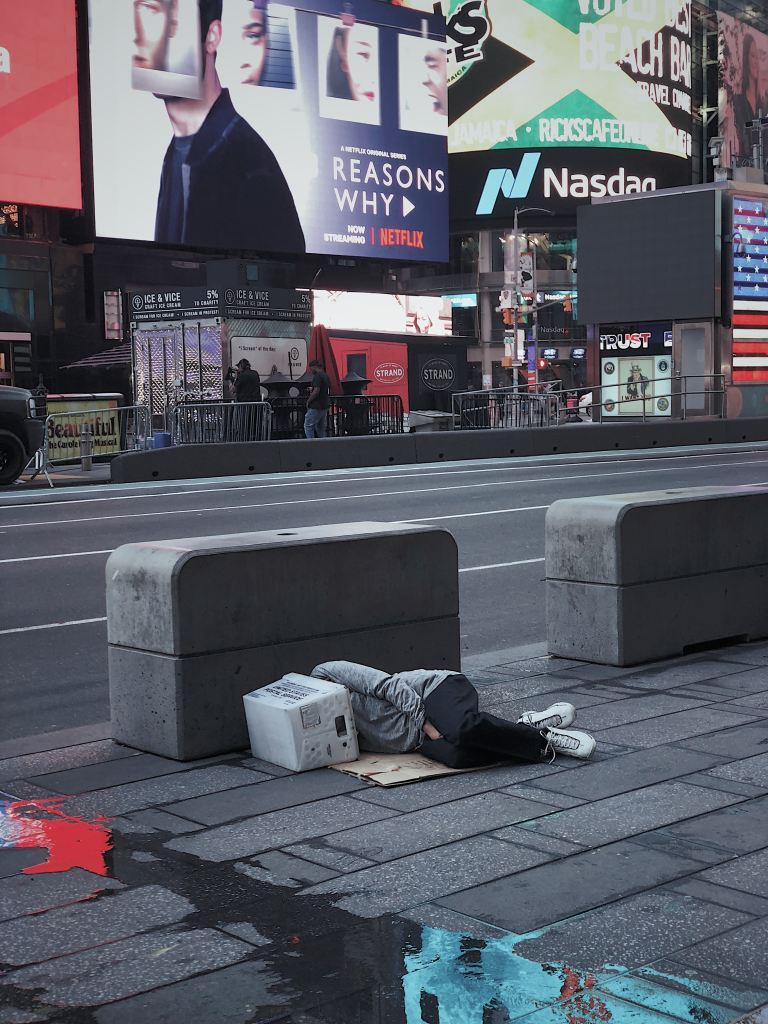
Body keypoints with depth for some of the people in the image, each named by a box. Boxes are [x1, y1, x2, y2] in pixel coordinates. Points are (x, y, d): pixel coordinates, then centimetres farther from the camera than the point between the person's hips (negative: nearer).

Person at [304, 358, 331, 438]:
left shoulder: (317, 376, -14)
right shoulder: (326, 376, 15)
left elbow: (316, 391, -23)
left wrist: (308, 401, -11)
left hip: (316, 407, -9)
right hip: (324, 406, 9)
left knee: (308, 426, -5)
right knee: (321, 428, 13)